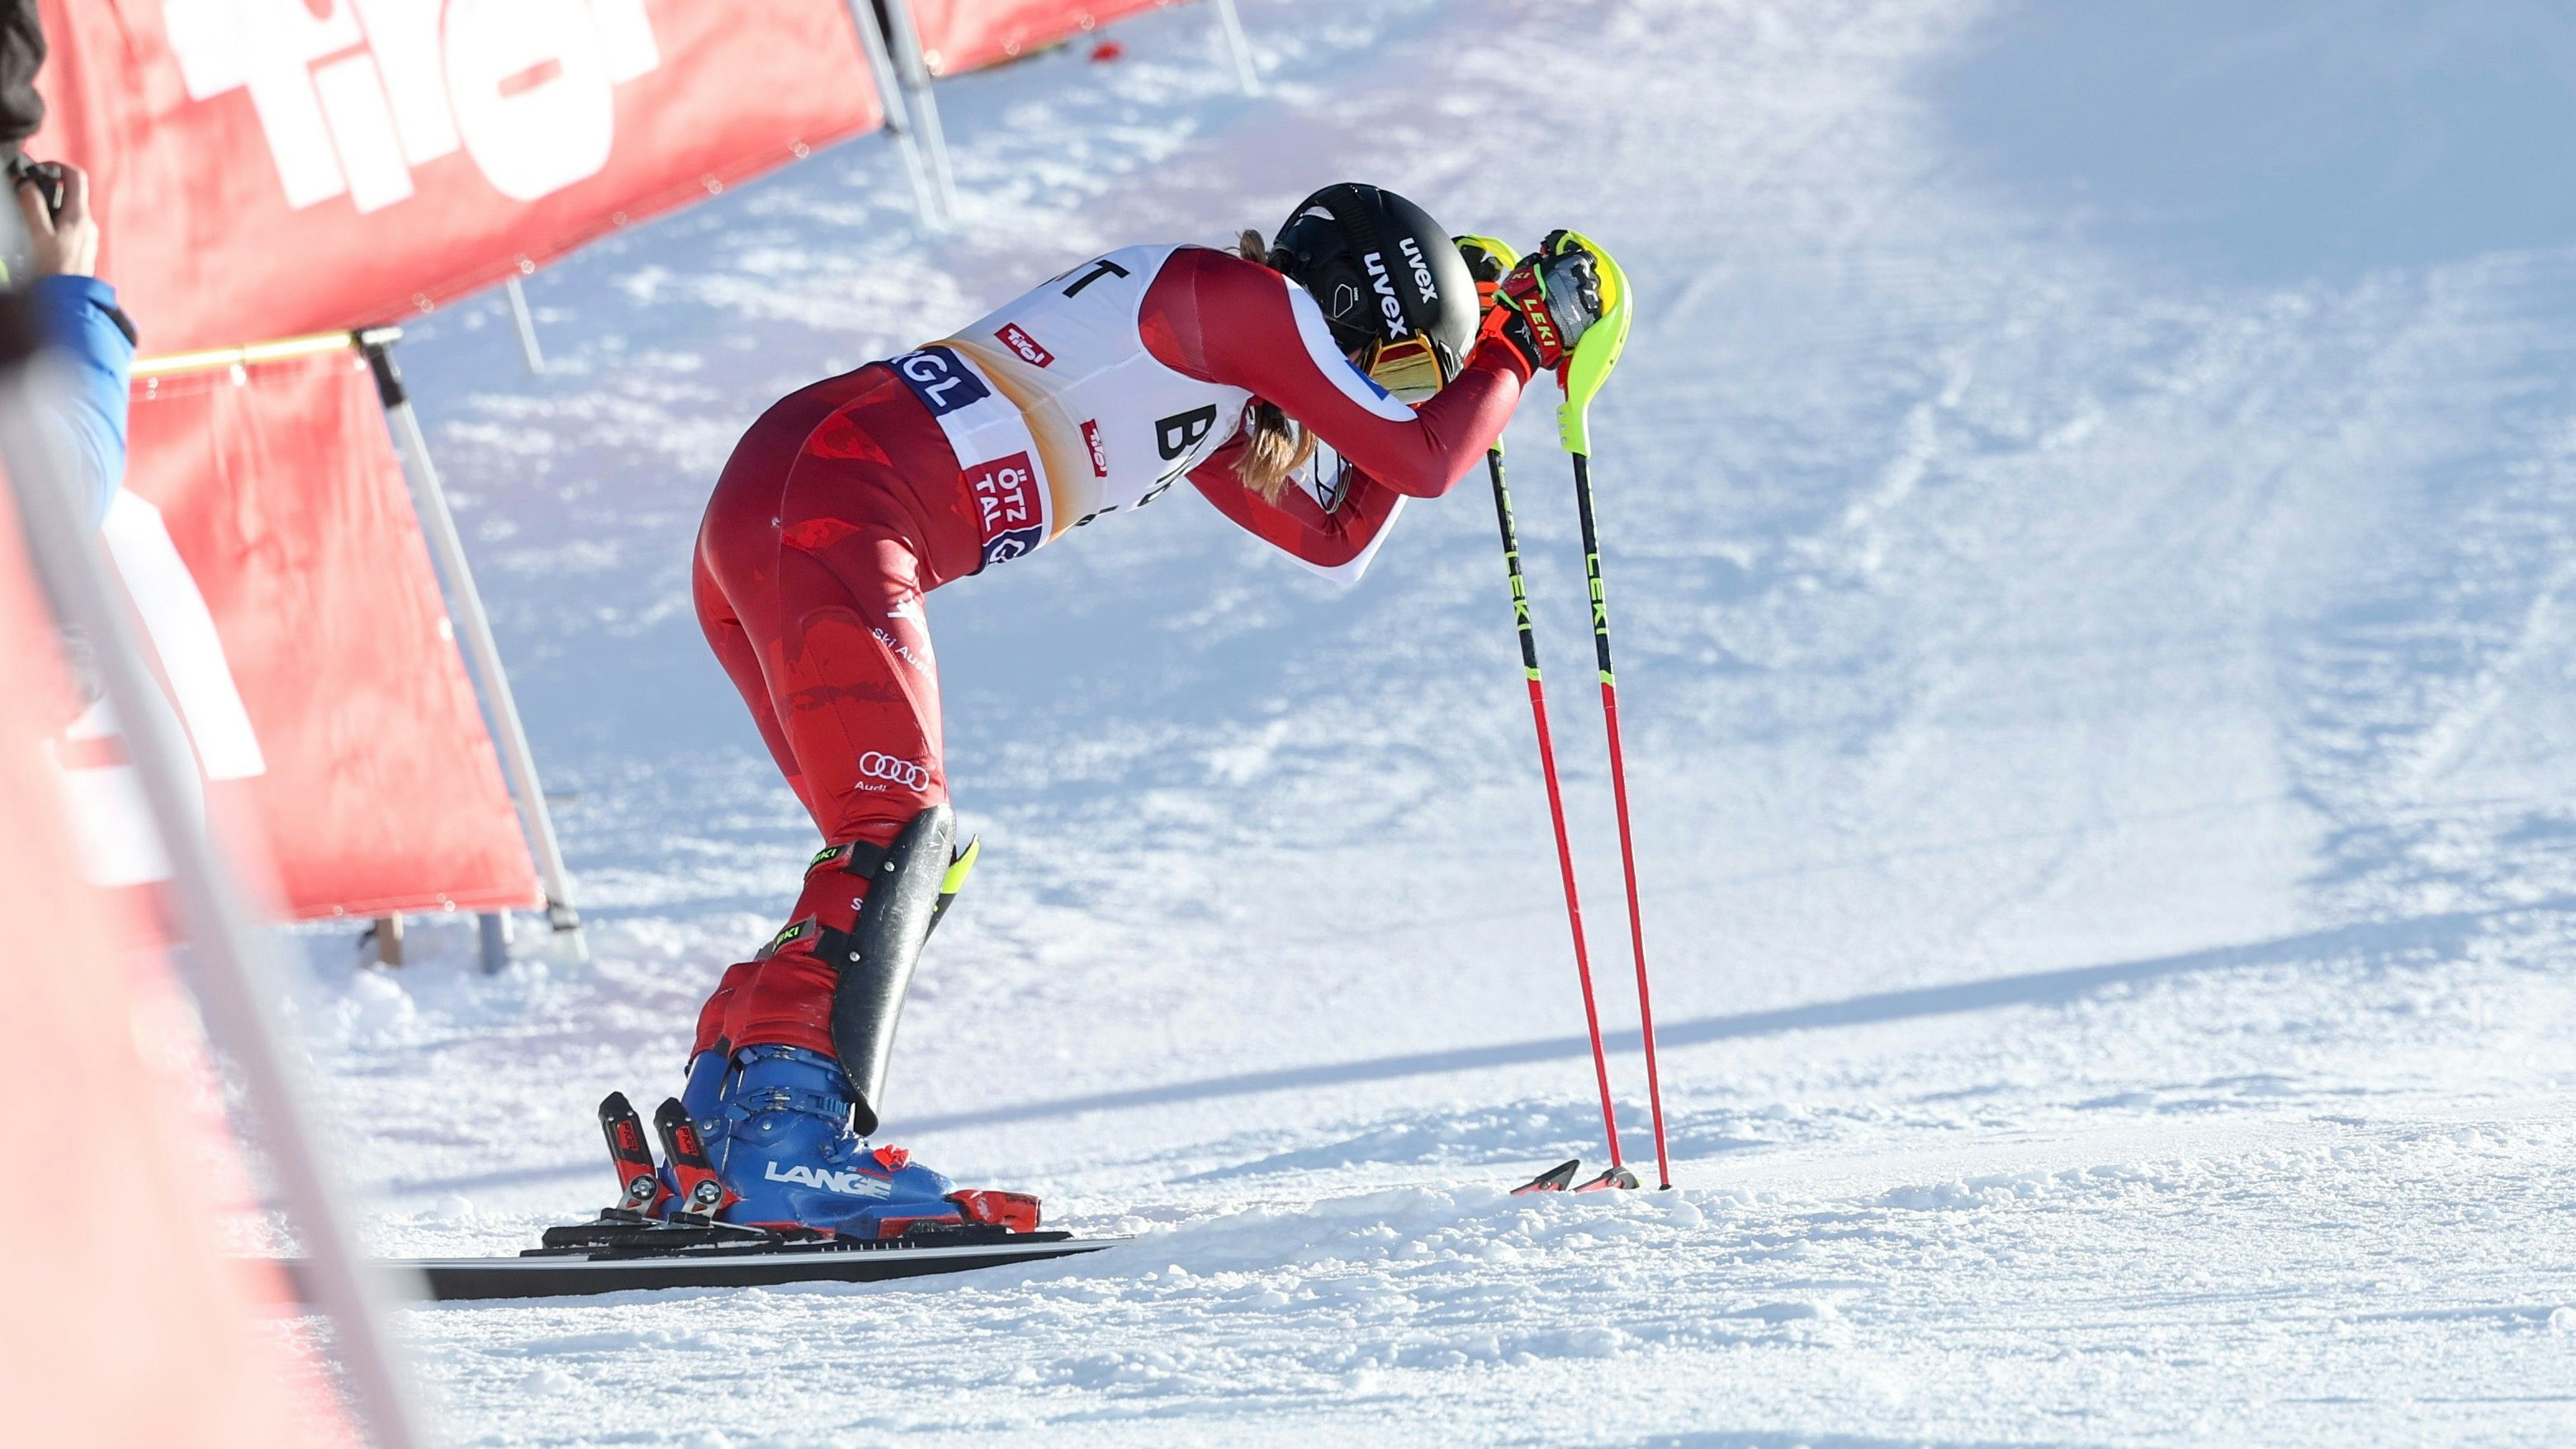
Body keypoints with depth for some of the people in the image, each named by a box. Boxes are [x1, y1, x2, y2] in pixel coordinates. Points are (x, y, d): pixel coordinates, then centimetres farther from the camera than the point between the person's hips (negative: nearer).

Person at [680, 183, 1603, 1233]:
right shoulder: (1242, 296, -2)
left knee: (916, 860, 13)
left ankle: (713, 1142, 9)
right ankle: (790, 1139, -30)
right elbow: (1428, 464, -2)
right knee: (897, 839, -19)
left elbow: (1335, 539, 33)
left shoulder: (1197, 382, 26)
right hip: (828, 507, -10)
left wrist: (1464, 368, 30)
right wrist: (1519, 343, 13)